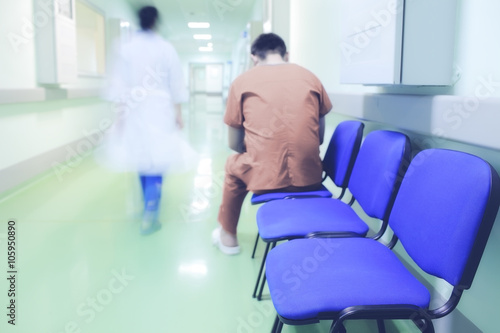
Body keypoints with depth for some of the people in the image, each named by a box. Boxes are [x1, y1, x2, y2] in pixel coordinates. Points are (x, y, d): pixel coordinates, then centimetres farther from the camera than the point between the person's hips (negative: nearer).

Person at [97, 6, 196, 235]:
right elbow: (176, 85, -1)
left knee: (141, 159, 16)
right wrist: (178, 113, 6)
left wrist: (120, 113, 5)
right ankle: (150, 214, -8)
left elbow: (118, 85, 0)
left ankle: (149, 206, 31)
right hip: (160, 113, -2)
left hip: (134, 112, 3)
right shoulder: (166, 49, -2)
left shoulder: (125, 49, 2)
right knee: (157, 162, 0)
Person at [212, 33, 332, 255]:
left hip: (264, 179, -2)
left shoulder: (242, 81, 3)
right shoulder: (310, 77, 9)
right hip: (310, 178, 3)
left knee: (233, 164, 31)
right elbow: (320, 137, 13)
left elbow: (234, 144, 7)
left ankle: (227, 237, 43)